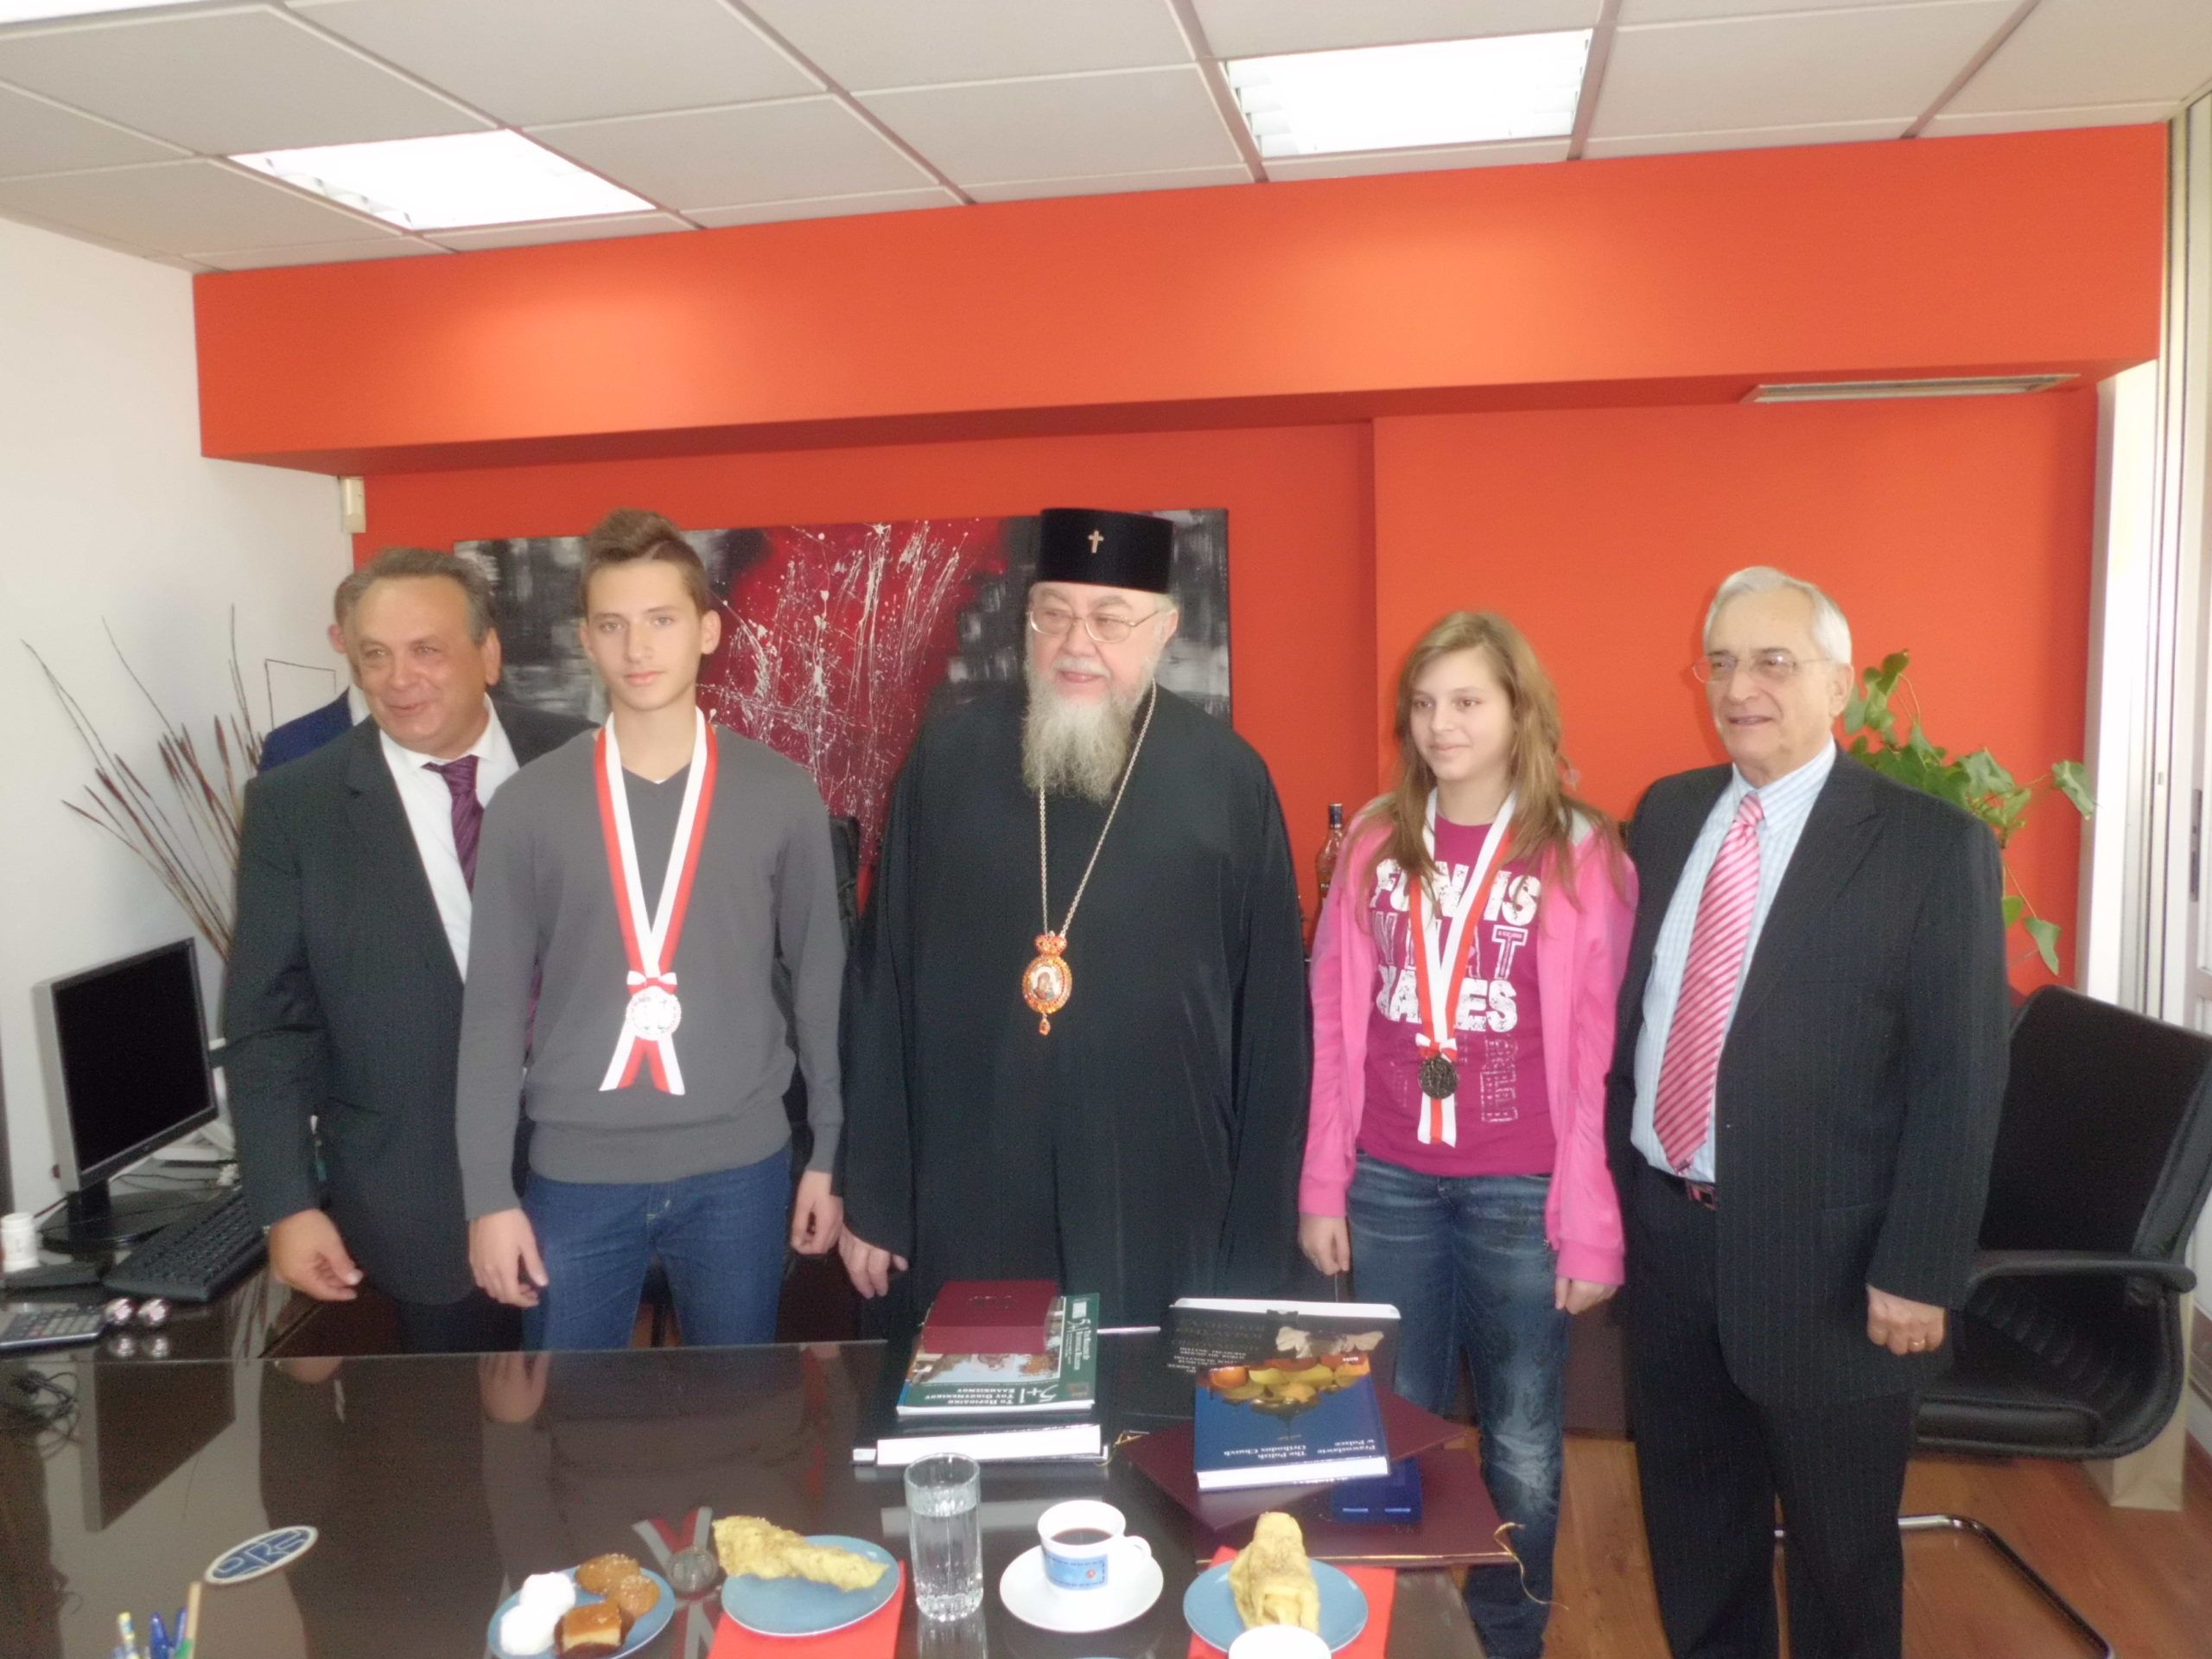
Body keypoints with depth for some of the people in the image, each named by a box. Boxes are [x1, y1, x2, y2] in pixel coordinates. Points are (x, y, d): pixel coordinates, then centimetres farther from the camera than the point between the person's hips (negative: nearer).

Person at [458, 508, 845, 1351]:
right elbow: (493, 1008, 1)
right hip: (575, 1173, 0)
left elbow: (819, 981, 4)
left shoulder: (782, 795, -2)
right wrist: (488, 1191, -1)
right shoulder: (529, 805, -2)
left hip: (739, 1167, 0)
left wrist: (829, 1153, 4)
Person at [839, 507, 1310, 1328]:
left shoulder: (1229, 779, -3)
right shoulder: (947, 758, 0)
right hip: (971, 1209, 1)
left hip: (1165, 1218, -1)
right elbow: (884, 984, 4)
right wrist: (872, 1198, 4)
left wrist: (1260, 1241, 0)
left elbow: (1271, 1022, 0)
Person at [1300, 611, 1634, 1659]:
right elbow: (1334, 1027, 6)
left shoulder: (1582, 853, -4)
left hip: (1521, 1191, -2)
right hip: (1388, 1183, 2)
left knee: (1521, 1445, 12)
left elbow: (1597, 1050, -5)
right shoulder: (1375, 843, 4)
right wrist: (1321, 1187, 4)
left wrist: (1591, 1223, -5)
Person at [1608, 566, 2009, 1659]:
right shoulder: (1667, 813, 5)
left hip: (1819, 1251, -4)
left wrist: (1917, 1272, -13)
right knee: (1690, 1517, 21)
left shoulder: (1930, 845, -10)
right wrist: (1604, 1183, 7)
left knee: (1839, 1547, 16)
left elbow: (1960, 1077, -11)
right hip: (1662, 1227, 5)